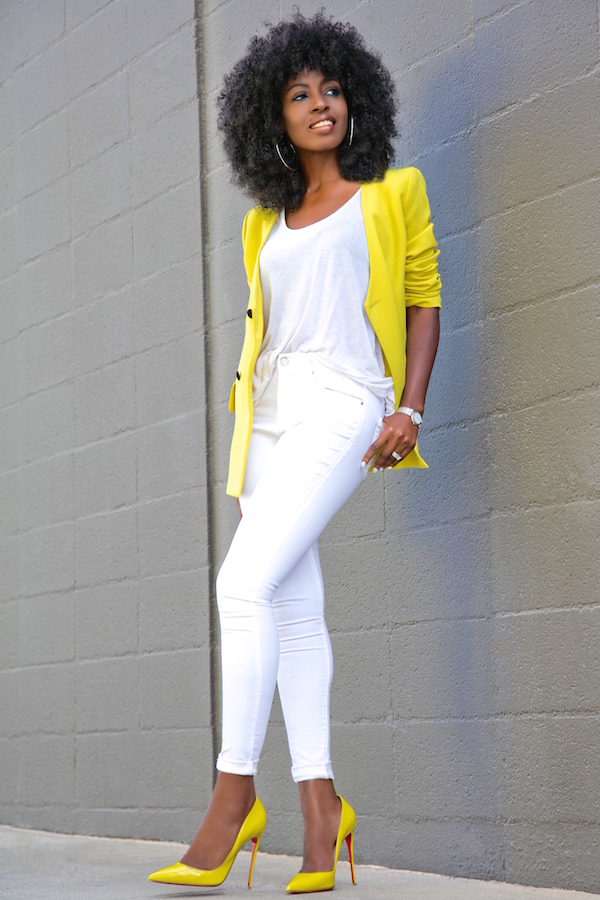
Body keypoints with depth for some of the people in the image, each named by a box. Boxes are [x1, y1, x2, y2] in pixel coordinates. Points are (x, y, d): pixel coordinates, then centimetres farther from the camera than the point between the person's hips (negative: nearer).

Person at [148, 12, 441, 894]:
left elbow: (423, 297, 4)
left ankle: (234, 791, -15)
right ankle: (319, 801, 2)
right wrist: (243, 391, 10)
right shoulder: (266, 223, 20)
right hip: (271, 413, 6)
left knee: (245, 583, -19)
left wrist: (409, 409, -7)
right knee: (294, 607, 0)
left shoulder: (392, 193, 8)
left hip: (343, 403, -5)